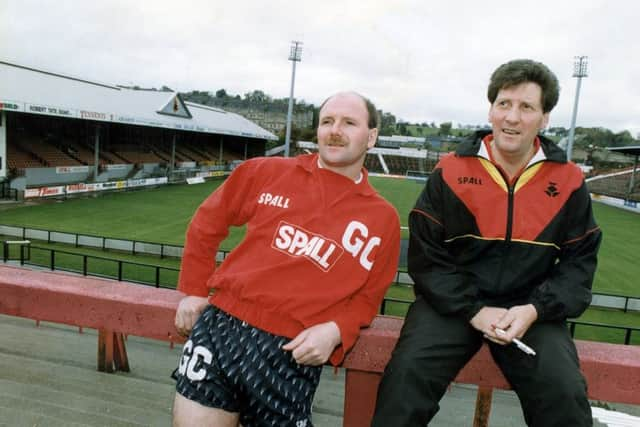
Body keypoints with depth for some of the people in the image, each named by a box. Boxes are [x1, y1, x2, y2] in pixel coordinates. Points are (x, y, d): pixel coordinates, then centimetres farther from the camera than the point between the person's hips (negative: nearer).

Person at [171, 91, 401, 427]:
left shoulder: (383, 219, 5)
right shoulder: (267, 172, 5)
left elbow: (367, 296, 9)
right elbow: (207, 222, 15)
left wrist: (335, 331, -9)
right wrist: (194, 290, 11)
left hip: (294, 350, 0)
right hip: (222, 322, 1)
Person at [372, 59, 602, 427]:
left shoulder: (568, 181, 2)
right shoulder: (451, 171, -3)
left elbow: (579, 262, 7)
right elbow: (426, 254, -3)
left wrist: (535, 310, -10)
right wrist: (473, 309, -12)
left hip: (530, 310, 2)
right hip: (452, 302, -1)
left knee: (567, 395, -20)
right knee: (407, 375, -23)